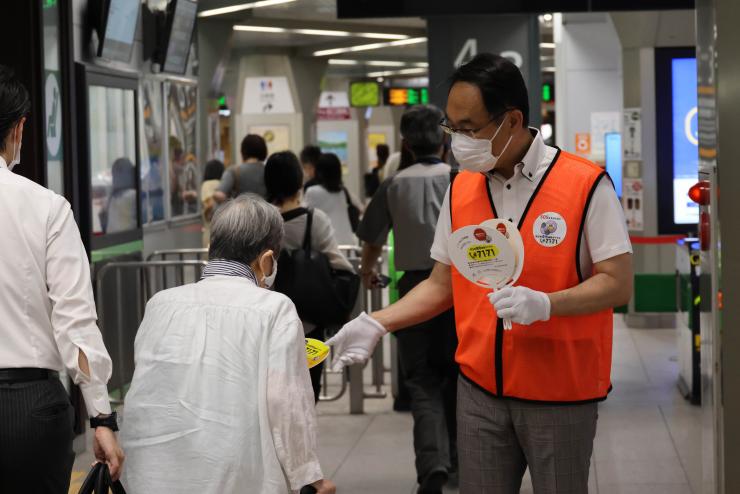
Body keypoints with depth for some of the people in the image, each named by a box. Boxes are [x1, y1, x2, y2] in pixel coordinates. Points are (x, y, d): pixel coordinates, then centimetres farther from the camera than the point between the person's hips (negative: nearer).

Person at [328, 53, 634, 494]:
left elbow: (618, 284, -11)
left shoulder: (586, 185, -10)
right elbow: (442, 284, 12)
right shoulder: (461, 190, 5)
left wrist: (544, 304, -26)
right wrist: (376, 324, -1)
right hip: (481, 390, 4)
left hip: (560, 395, -3)